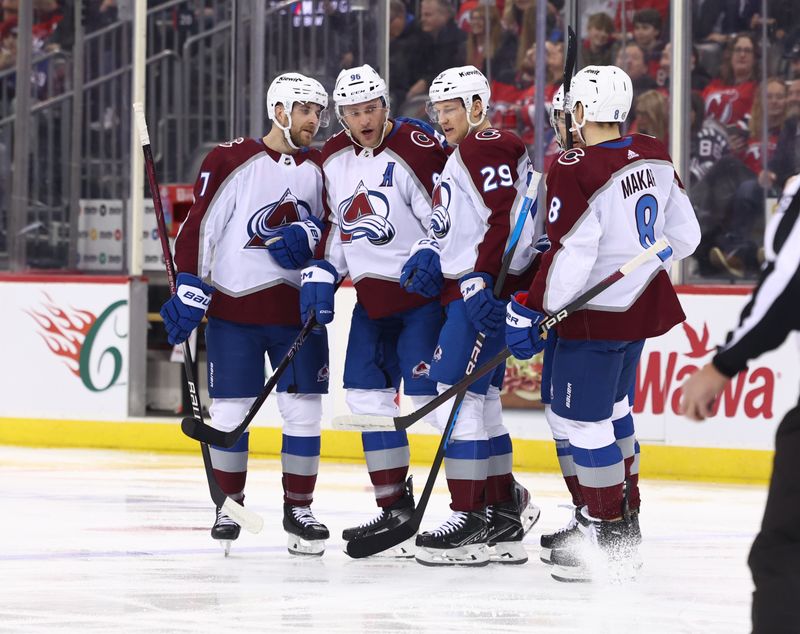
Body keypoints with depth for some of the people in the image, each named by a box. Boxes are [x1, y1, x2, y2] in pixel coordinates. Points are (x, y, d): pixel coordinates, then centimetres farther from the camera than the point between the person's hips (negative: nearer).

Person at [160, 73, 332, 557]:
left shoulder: (321, 168, 8)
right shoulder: (232, 160, -6)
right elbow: (198, 226, -7)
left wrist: (311, 236, -9)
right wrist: (189, 291, -12)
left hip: (298, 307, 4)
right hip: (233, 305, -4)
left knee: (304, 408, 2)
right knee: (231, 409, 0)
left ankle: (299, 507, 12)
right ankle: (229, 504, 14)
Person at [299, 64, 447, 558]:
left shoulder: (417, 149, -16)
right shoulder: (335, 157, 8)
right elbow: (335, 222, 18)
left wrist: (429, 255, -30)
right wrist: (322, 274, 7)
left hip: (425, 291, -8)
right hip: (373, 295, 8)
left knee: (429, 395, -15)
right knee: (366, 391, 6)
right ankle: (395, 507, 13)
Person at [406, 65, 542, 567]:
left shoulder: (488, 146, -10)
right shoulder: (462, 155, 24)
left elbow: (504, 219, -21)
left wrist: (480, 282, -26)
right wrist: (435, 259, 11)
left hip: (484, 291, -11)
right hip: (467, 290, 11)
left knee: (459, 394, -11)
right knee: (481, 400, 13)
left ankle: (471, 521, -10)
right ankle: (504, 515, 18)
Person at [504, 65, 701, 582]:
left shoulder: (575, 170, -22)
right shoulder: (655, 156, 2)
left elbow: (569, 255, -24)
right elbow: (686, 234, 10)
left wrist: (531, 310, -16)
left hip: (596, 315, -8)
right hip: (643, 302, 9)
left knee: (582, 419, 0)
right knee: (611, 408, 23)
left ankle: (609, 532, 3)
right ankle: (627, 515, 32)